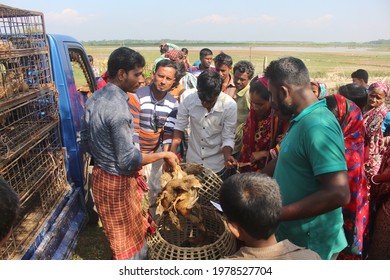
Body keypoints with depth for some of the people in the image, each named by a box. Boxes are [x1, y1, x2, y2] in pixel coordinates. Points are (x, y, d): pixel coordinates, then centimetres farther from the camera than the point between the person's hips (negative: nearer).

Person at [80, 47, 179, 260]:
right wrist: (163, 155, -14)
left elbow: (85, 141, 10)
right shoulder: (118, 107, -27)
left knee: (118, 236, 27)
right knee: (129, 244, 12)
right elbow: (128, 160, -25)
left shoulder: (94, 98, 2)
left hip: (100, 175, 9)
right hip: (118, 183, -9)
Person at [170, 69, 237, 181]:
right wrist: (172, 154, -17)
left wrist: (227, 156, -32)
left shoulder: (230, 105, -21)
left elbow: (228, 138, -13)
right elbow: (179, 127, -7)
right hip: (192, 161, 2)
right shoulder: (188, 98, -19)